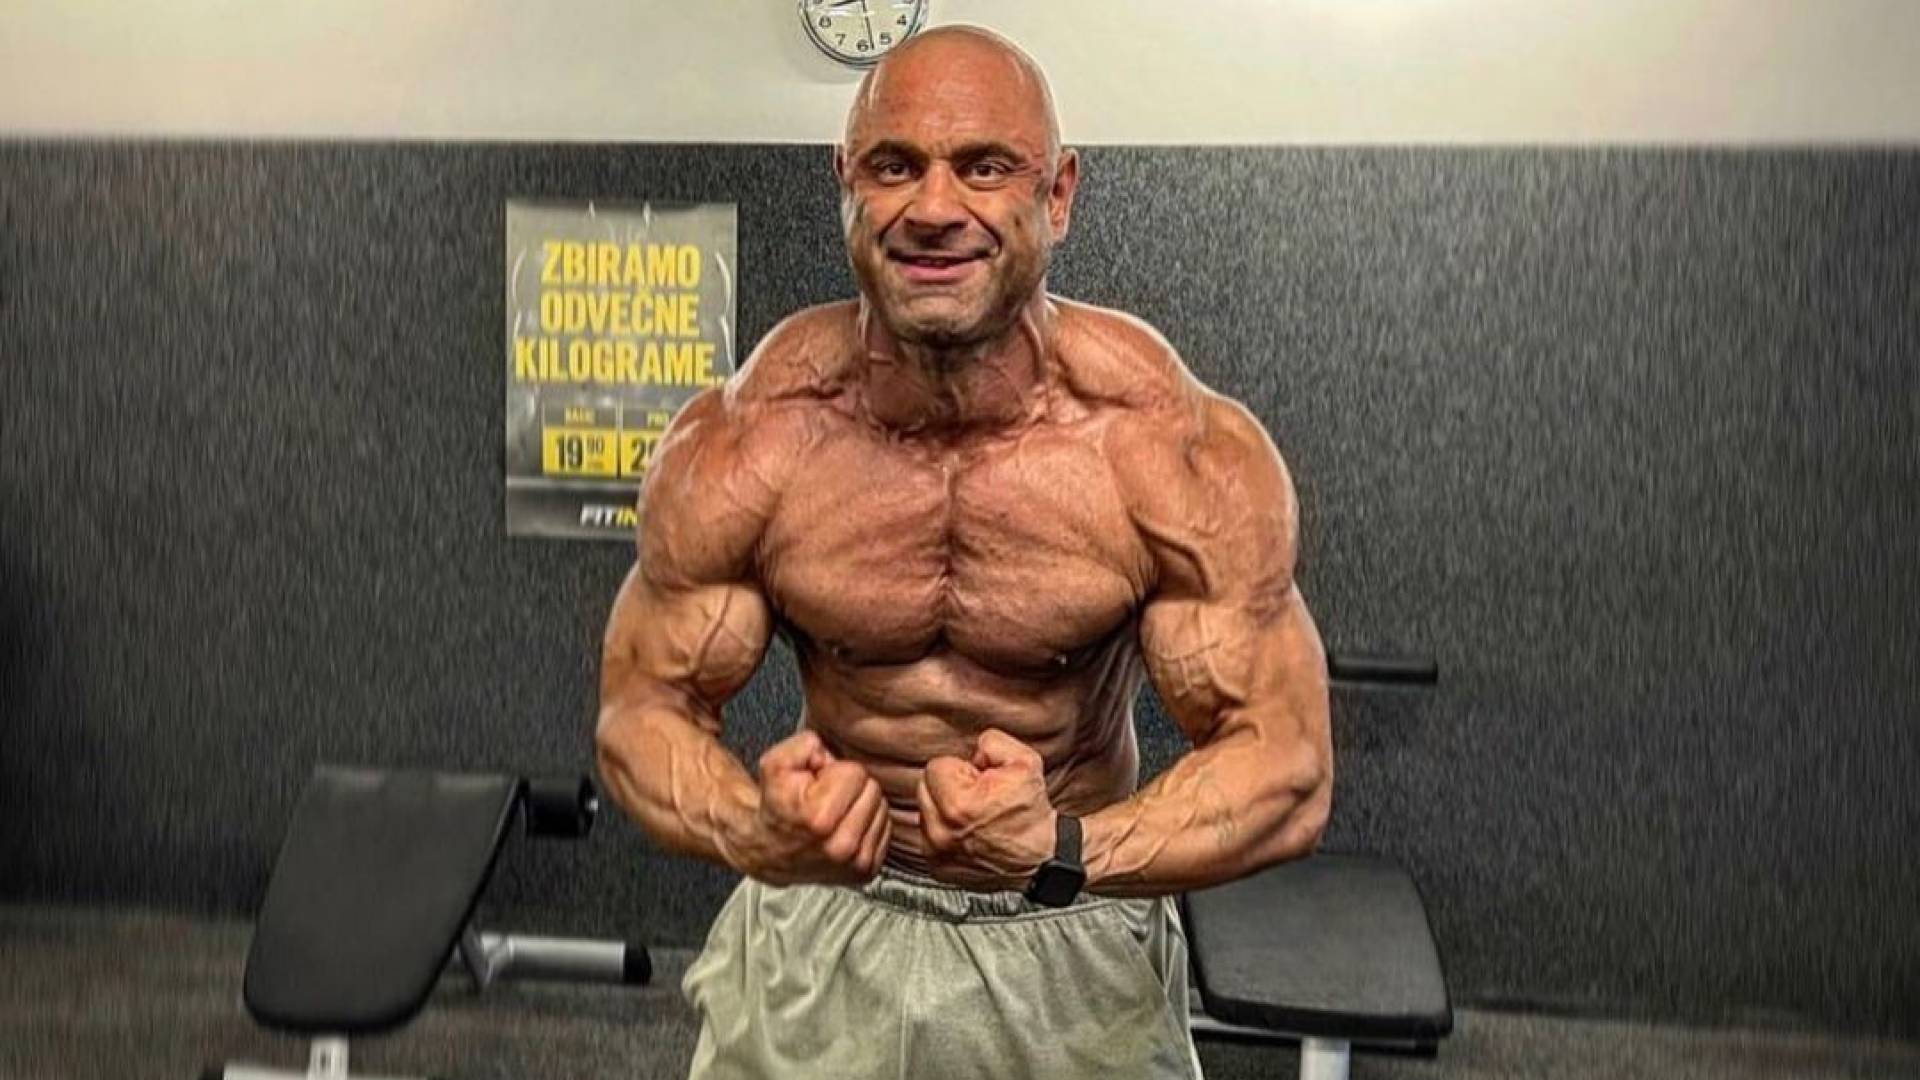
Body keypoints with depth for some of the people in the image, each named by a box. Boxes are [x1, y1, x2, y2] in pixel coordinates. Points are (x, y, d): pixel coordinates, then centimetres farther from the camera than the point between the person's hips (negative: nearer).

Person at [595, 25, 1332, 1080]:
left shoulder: (1181, 453, -21)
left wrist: (1062, 857, -33)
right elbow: (643, 708, -7)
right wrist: (758, 835, -28)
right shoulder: (740, 449, -17)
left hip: (1077, 945, 0)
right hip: (821, 929, 1)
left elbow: (1285, 764, -16)